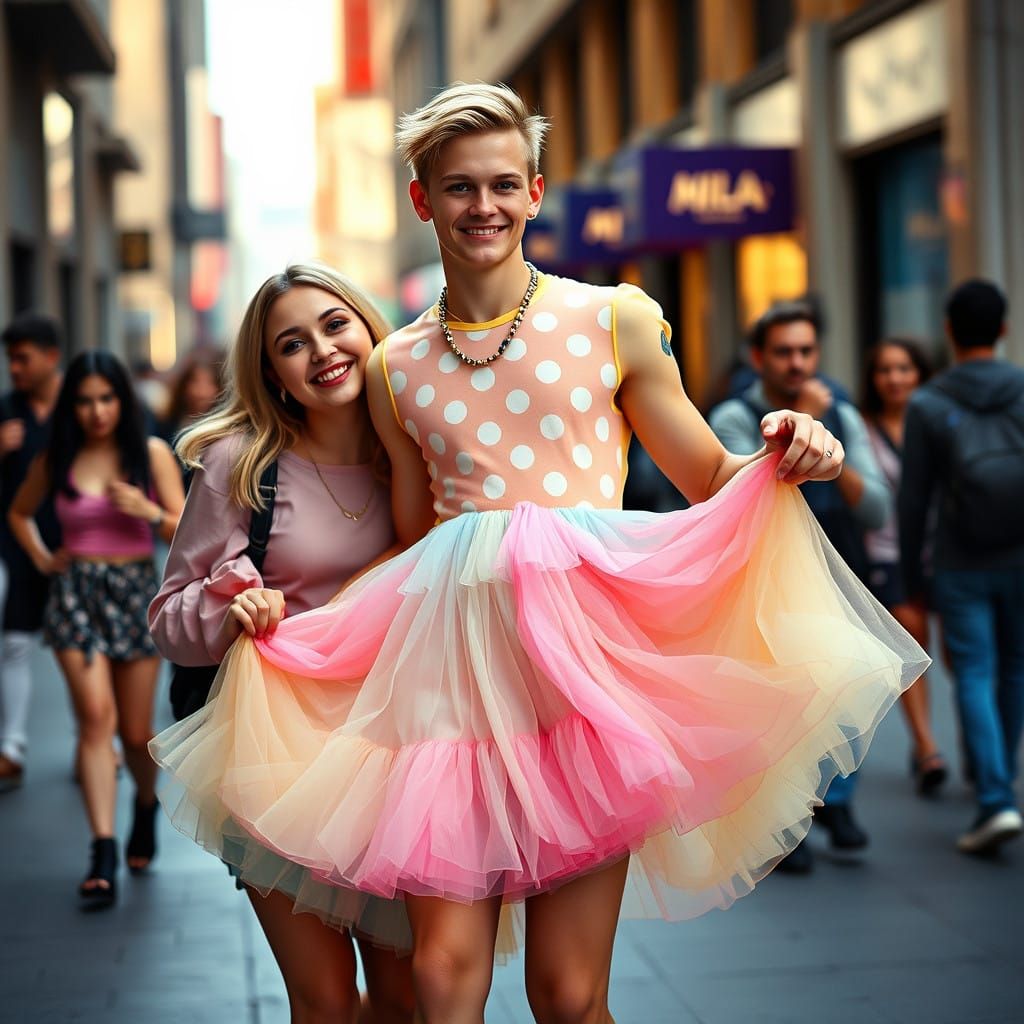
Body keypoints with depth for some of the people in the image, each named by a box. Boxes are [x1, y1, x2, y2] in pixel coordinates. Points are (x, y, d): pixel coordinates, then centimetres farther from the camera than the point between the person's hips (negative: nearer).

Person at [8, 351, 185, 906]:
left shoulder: (152, 454, 0)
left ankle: (146, 804, 39)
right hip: (75, 592, 0)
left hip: (137, 590, 0)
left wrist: (149, 512, -18)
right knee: (95, 717, -15)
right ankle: (103, 852, -17)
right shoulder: (55, 461, 4)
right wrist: (42, 559, 9)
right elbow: (19, 513, 22)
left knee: (136, 732, 7)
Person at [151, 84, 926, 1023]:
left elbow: (711, 481, 11)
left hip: (582, 647, -2)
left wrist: (780, 459, -11)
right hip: (454, 663, 2)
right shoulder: (396, 367, 14)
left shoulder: (615, 321, 6)